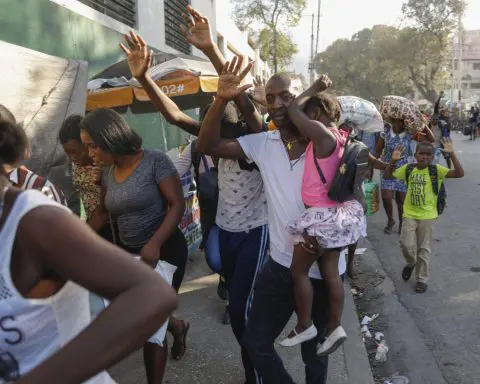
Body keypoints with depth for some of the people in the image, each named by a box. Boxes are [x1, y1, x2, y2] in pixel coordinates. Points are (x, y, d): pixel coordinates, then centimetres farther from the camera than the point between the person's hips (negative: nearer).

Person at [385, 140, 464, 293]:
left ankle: (422, 279, 24)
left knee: (423, 249, 8)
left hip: (427, 216, -2)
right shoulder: (408, 169, -1)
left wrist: (452, 154, -28)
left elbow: (459, 173, -21)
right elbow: (388, 175, 5)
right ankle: (411, 264, 30)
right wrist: (393, 161, -10)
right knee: (407, 245, -4)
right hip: (409, 214, 2)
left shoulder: (436, 170, -10)